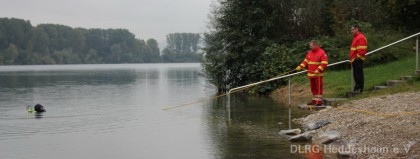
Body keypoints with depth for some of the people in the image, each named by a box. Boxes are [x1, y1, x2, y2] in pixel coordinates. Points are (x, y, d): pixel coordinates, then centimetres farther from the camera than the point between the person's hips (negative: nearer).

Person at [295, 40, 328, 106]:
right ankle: (314, 100, 21)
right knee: (313, 88, 13)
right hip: (311, 74, 7)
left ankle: (319, 101, 0)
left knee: (318, 87, -4)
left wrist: (318, 70, -23)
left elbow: (324, 63, -14)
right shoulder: (310, 52, 14)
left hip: (318, 74, -7)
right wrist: (300, 67, 4)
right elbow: (305, 61, 18)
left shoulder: (322, 52, -9)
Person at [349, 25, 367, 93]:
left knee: (358, 74, -8)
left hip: (358, 59, -10)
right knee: (356, 75, 13)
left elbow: (361, 49, -19)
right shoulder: (356, 37, 21)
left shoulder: (361, 37, -12)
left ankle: (359, 89, -6)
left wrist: (358, 57, -19)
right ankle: (357, 88, 19)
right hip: (354, 60, 10)